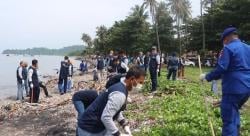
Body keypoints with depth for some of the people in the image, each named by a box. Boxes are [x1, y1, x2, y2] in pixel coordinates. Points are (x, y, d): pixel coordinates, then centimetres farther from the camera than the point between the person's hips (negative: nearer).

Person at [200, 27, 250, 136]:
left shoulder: (228, 48, -10)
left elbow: (221, 68, -17)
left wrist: (207, 77, -5)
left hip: (233, 88, -8)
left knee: (229, 118, -3)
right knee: (234, 112, 26)